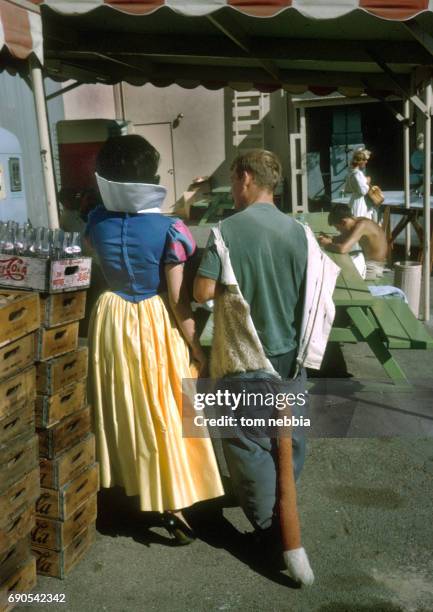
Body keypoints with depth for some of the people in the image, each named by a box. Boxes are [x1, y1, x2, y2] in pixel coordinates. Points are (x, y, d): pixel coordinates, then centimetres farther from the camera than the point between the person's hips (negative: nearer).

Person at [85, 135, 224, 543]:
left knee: (125, 410, 21)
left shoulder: (97, 221, -4)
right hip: (155, 326, -4)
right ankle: (170, 506, 16)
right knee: (163, 415, 7)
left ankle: (131, 485, 41)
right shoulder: (167, 229, -19)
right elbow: (177, 299, -18)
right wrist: (197, 348, -6)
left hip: (111, 321, 5)